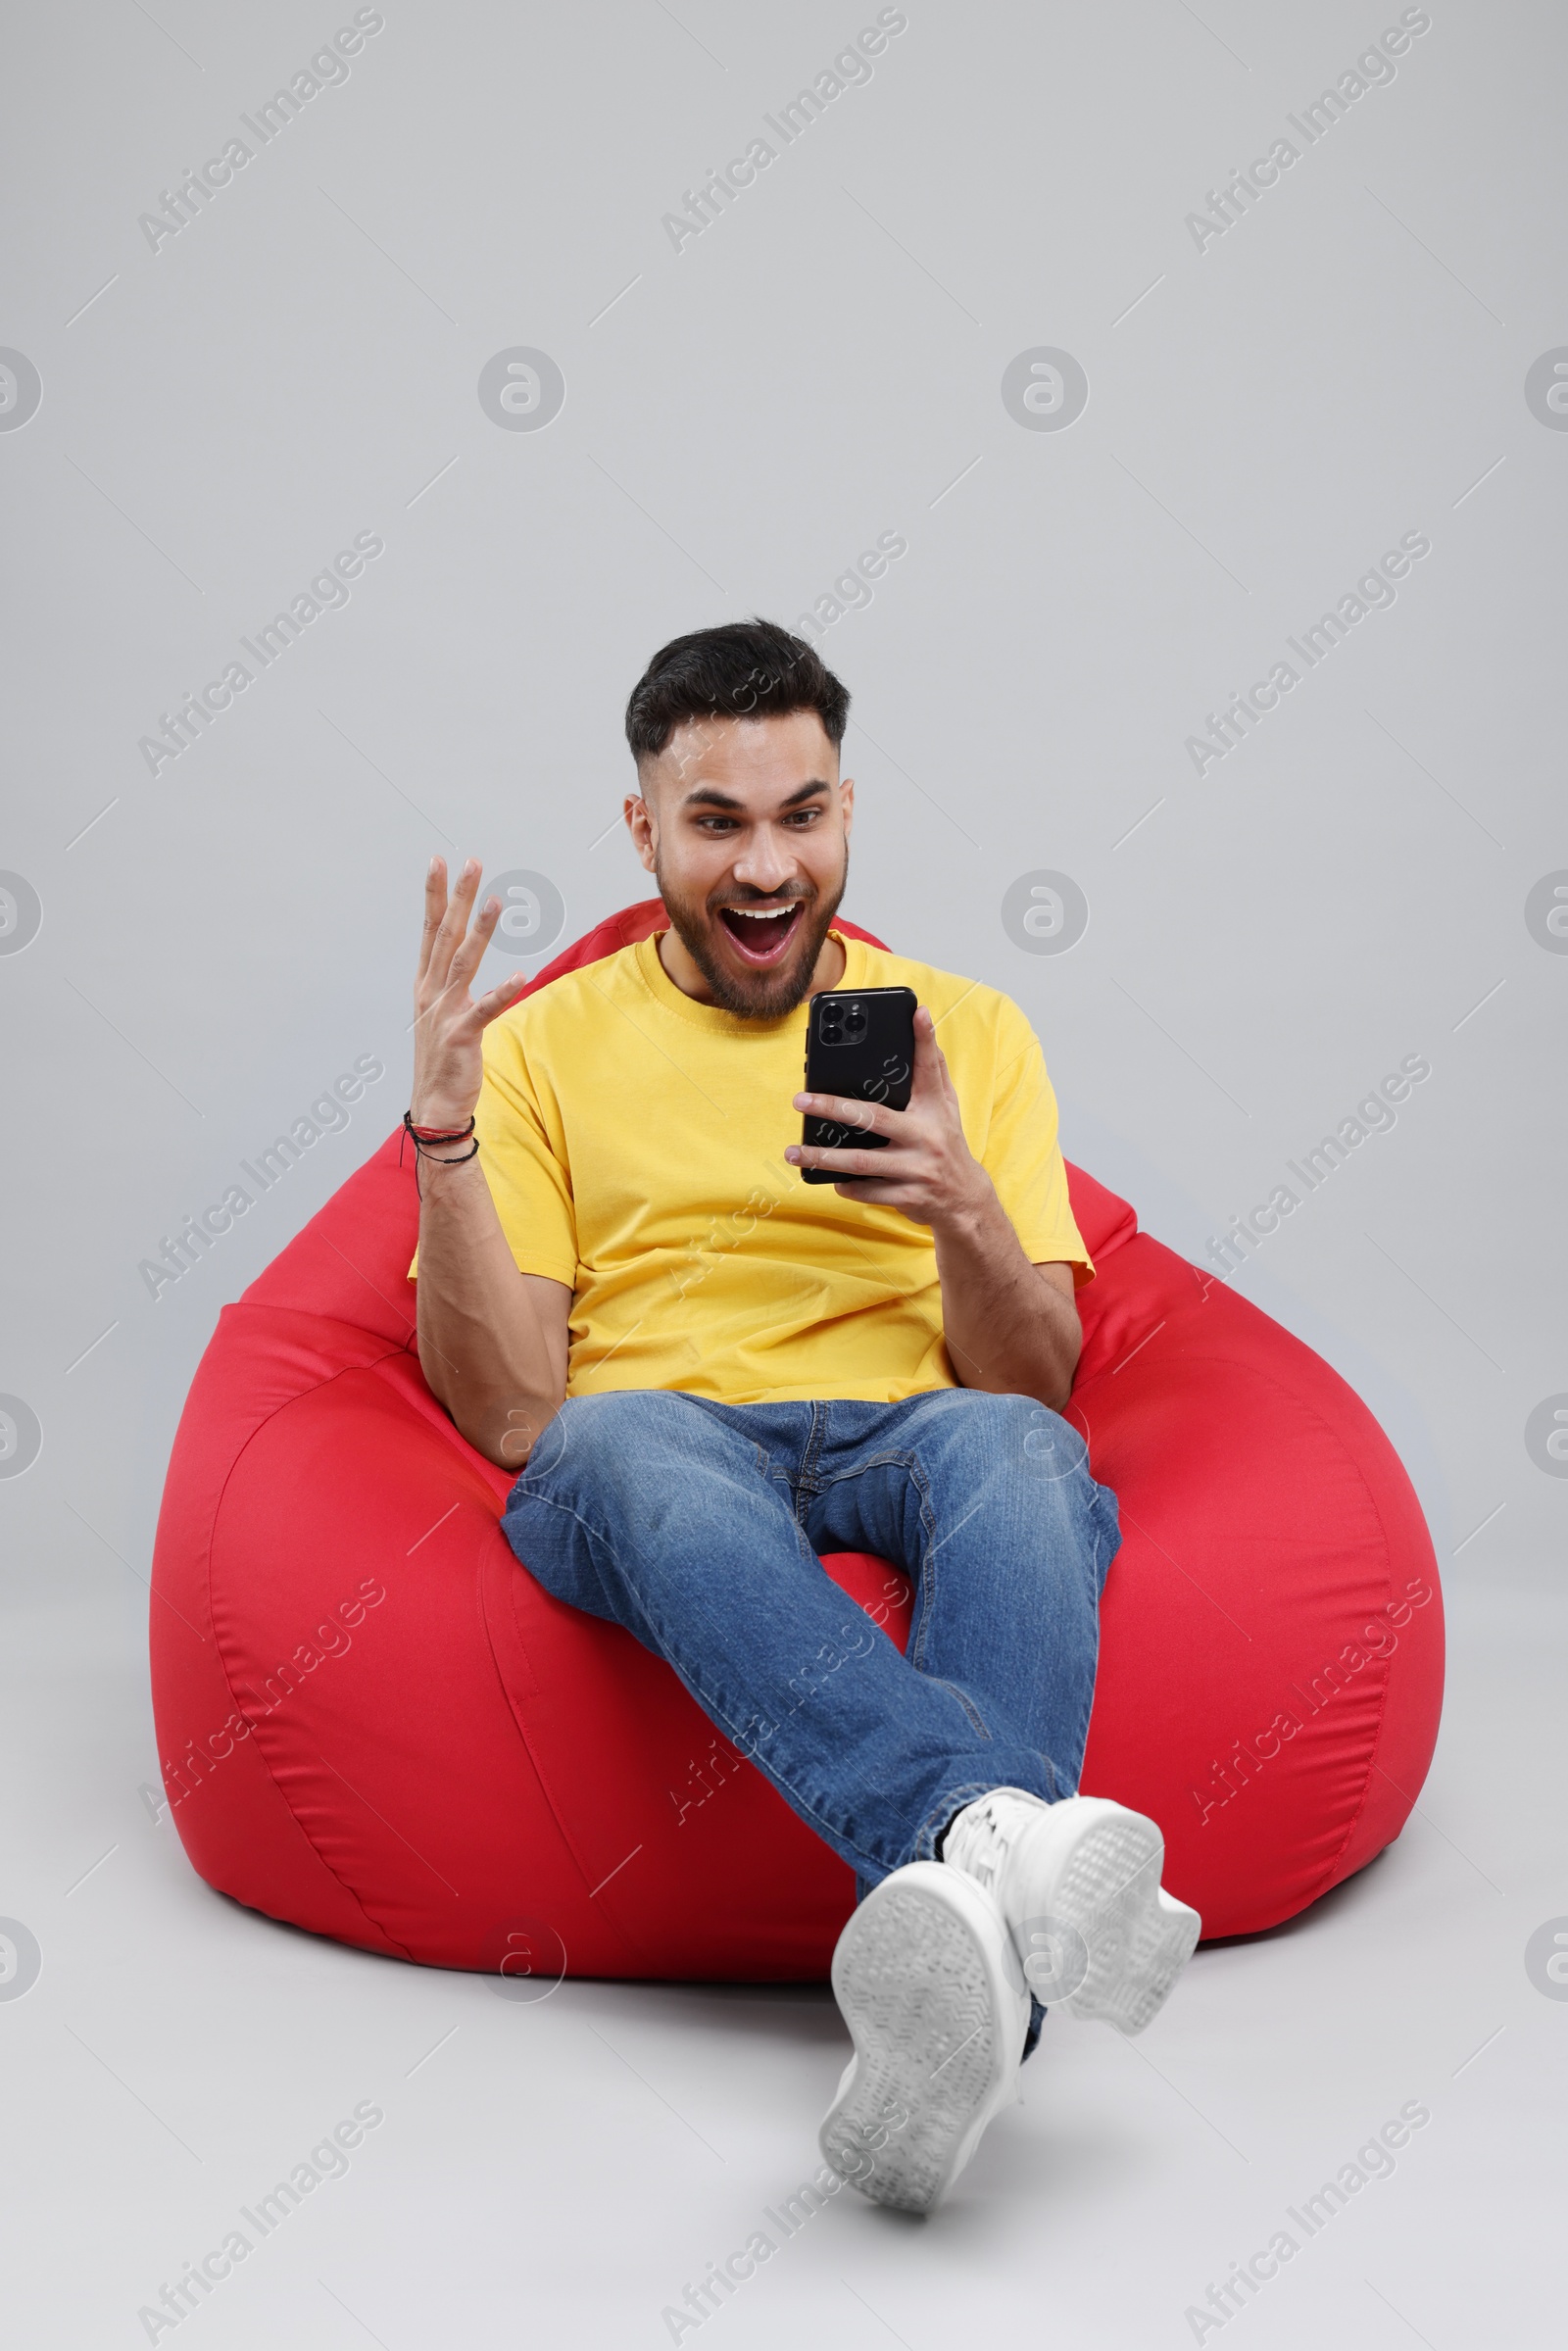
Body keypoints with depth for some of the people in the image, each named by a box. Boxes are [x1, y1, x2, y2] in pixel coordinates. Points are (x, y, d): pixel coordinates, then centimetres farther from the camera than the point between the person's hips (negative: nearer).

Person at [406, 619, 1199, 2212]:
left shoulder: (970, 1031, 17)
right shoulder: (547, 1045, 14)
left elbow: (1034, 1386, 10)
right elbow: (508, 1415, 4)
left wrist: (963, 1212, -11)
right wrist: (443, 1134, -8)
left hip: (908, 1450, 1)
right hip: (653, 1473, -1)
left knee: (1015, 1451, -35)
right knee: (636, 1439, -38)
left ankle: (956, 1966, -54)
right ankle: (1005, 1829, -56)